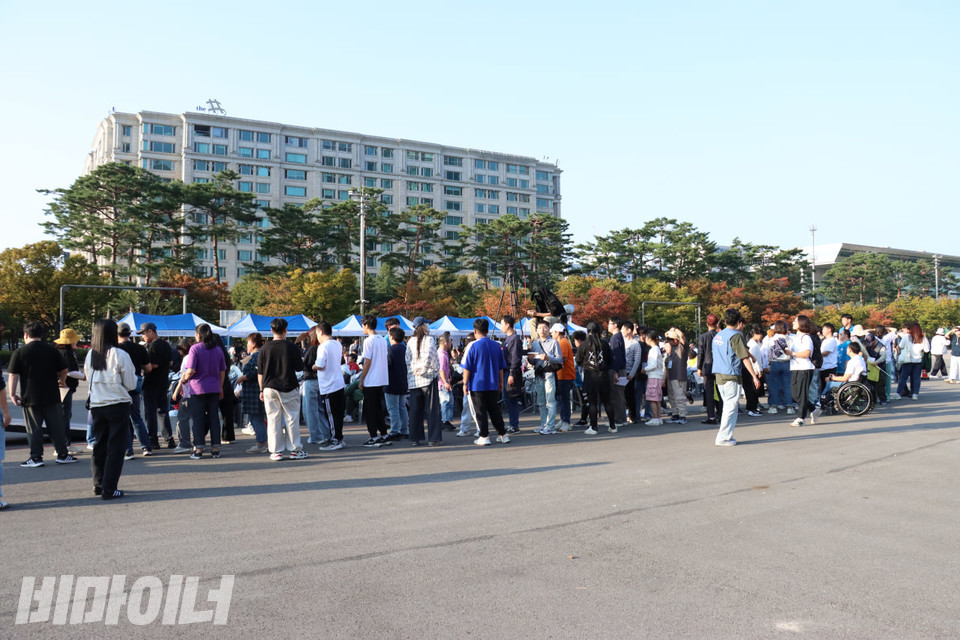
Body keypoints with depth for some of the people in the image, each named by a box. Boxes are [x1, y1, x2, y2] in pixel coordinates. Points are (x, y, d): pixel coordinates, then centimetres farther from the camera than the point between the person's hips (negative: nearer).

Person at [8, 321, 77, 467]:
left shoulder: (19, 352, -4)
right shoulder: (52, 350, 2)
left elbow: (13, 375, -7)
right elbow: (64, 370, 7)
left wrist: (12, 394, -1)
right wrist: (62, 381, 26)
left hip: (30, 398, -2)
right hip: (51, 397, 2)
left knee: (34, 428, 5)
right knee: (56, 427, 8)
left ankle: (36, 457, 7)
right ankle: (62, 455, 12)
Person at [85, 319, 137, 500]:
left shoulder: (90, 355, 3)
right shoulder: (120, 355, -12)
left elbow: (89, 378, 14)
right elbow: (131, 385, -6)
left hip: (96, 406, 5)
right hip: (118, 405, -5)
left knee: (99, 445, 17)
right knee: (115, 448, 1)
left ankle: (98, 484, 26)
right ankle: (109, 490, 1)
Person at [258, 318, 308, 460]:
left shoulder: (265, 348, -1)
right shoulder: (292, 347, -6)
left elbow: (260, 372, 4)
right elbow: (299, 368, 1)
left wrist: (262, 389, 12)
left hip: (270, 388, 1)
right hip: (289, 388, -1)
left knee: (273, 420, 6)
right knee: (292, 419, 5)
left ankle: (276, 451, 7)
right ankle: (294, 450, 8)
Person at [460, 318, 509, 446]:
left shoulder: (473, 346, -9)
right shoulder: (496, 345, 5)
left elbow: (467, 367, -8)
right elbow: (501, 367, 12)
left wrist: (465, 383, 0)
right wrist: (501, 382, 21)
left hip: (477, 385, -4)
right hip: (493, 385, 5)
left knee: (480, 412, 2)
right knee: (495, 410, 14)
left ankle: (484, 437, 3)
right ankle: (502, 434, 16)